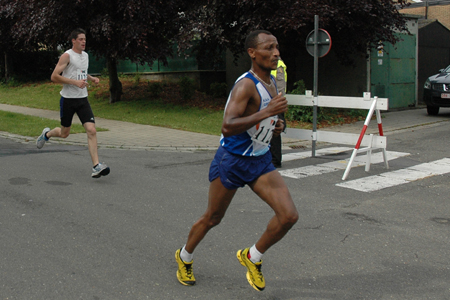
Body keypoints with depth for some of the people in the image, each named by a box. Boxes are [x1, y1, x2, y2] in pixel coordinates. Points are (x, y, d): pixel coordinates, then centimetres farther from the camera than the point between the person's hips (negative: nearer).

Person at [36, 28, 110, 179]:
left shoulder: (85, 55, 12)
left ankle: (96, 167, -17)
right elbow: (54, 77, -15)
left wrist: (92, 78, 11)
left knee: (91, 130, -13)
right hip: (68, 99, -5)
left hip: (83, 99, 5)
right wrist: (75, 82, -22)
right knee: (64, 133, 11)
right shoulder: (67, 56, -9)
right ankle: (47, 134, 47)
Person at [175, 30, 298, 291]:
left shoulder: (272, 82, 6)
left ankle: (252, 258, 14)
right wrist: (266, 112, -37)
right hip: (232, 161, -7)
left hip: (261, 161, 7)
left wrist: (276, 126, 4)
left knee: (289, 215, -10)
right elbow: (228, 127, -35)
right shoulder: (246, 85, -22)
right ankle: (185, 257, 40)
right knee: (212, 218, 11)